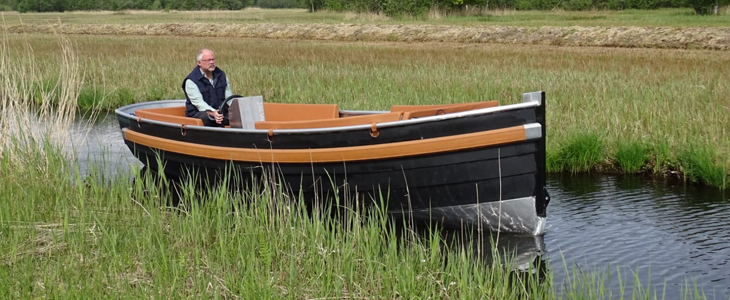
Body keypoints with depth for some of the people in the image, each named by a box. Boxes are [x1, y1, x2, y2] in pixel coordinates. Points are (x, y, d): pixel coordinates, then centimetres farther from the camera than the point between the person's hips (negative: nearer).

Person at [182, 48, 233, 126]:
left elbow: (229, 96, 12)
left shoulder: (221, 75, 14)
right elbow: (198, 102, -17)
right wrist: (213, 113, -35)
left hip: (219, 111, 5)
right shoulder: (191, 80, -6)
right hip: (198, 113, -5)